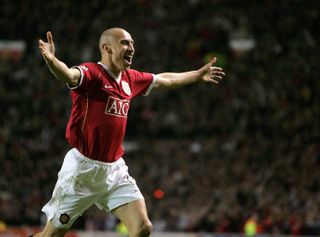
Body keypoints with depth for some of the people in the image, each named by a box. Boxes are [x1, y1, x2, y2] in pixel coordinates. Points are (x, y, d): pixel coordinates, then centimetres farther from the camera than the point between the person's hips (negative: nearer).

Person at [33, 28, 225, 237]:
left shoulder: (130, 79, 10)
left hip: (115, 169, 6)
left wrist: (198, 75, 40)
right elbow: (68, 75, -35)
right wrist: (51, 60, -58)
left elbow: (164, 80, 29)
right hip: (83, 167, -6)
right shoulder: (91, 73, -13)